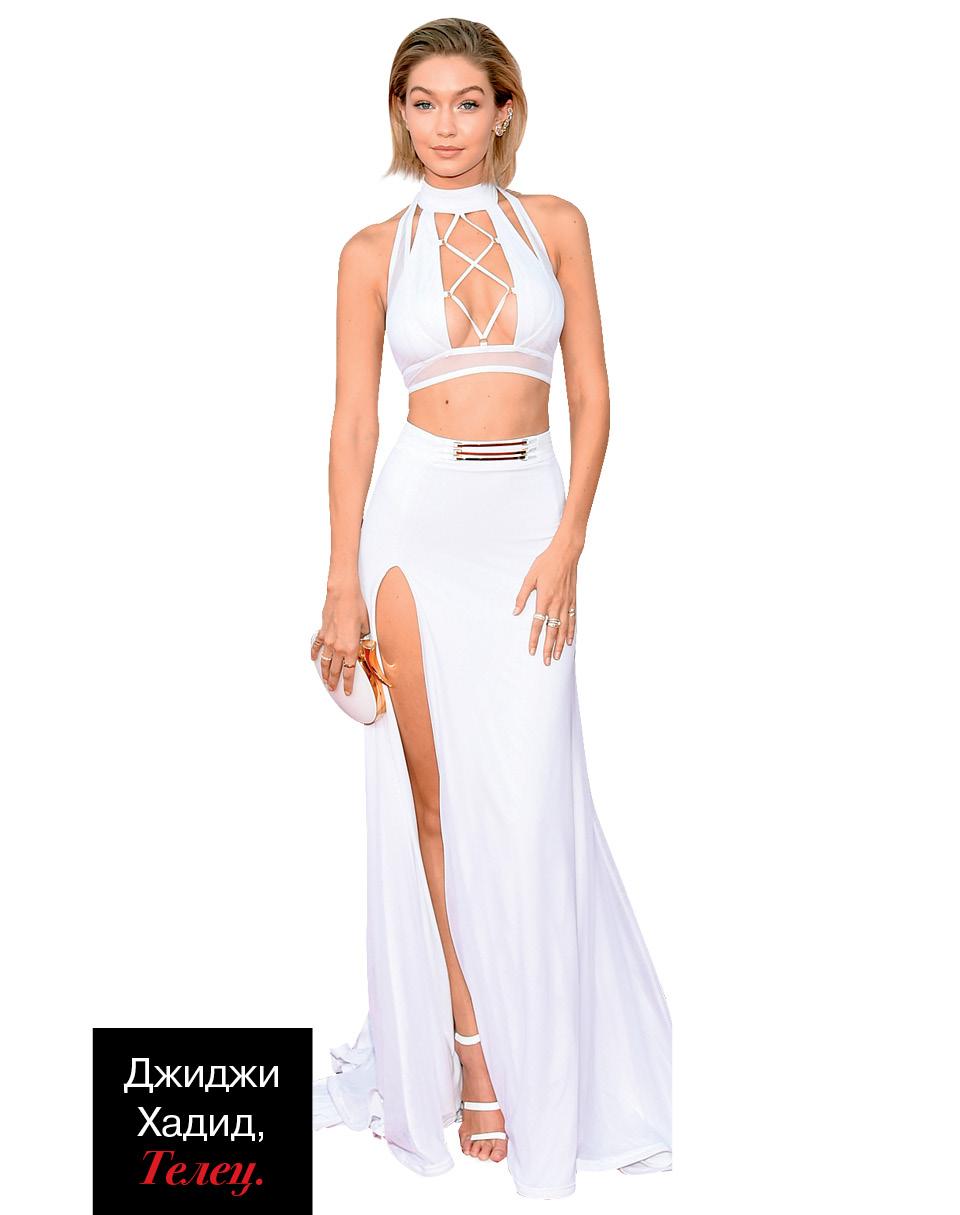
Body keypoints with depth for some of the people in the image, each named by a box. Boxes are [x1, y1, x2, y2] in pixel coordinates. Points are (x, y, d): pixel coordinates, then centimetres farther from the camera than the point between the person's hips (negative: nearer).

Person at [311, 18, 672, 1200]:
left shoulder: (553, 225, 7)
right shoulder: (374, 251, 5)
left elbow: (592, 395, 4)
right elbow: (353, 419, 2)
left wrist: (568, 542, -7)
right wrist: (343, 585, -3)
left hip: (531, 514, 0)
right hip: (419, 518, 0)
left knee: (528, 799, -2)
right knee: (434, 795, 3)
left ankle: (542, 1057, 16)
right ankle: (466, 1050, 16)